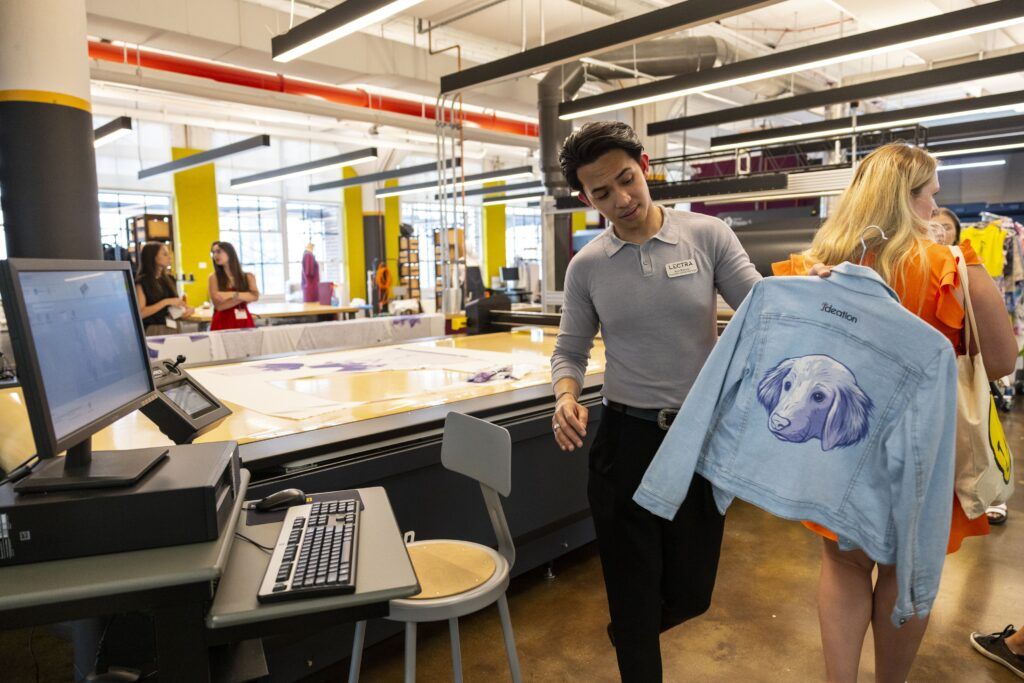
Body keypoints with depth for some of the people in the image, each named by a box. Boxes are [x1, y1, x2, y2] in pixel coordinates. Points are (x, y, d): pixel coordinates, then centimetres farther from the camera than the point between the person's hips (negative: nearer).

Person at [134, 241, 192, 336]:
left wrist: (185, 309, 3)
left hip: (173, 329, 5)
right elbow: (140, 313, -14)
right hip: (154, 330, -5)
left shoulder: (169, 278, 12)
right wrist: (166, 302, -18)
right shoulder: (142, 282, -5)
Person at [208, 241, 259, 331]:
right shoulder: (214, 277, 4)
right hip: (223, 322, -1)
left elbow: (255, 296, -9)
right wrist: (245, 297, -9)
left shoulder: (248, 277, 8)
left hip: (244, 322, 2)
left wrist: (232, 295, -19)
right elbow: (219, 305, -6)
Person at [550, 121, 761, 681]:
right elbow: (569, 351, 4)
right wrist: (566, 397, -17)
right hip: (625, 439, 0)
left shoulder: (708, 235, -4)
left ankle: (631, 633, 49)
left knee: (690, 591, 17)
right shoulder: (586, 266, -1)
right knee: (632, 587, 11)